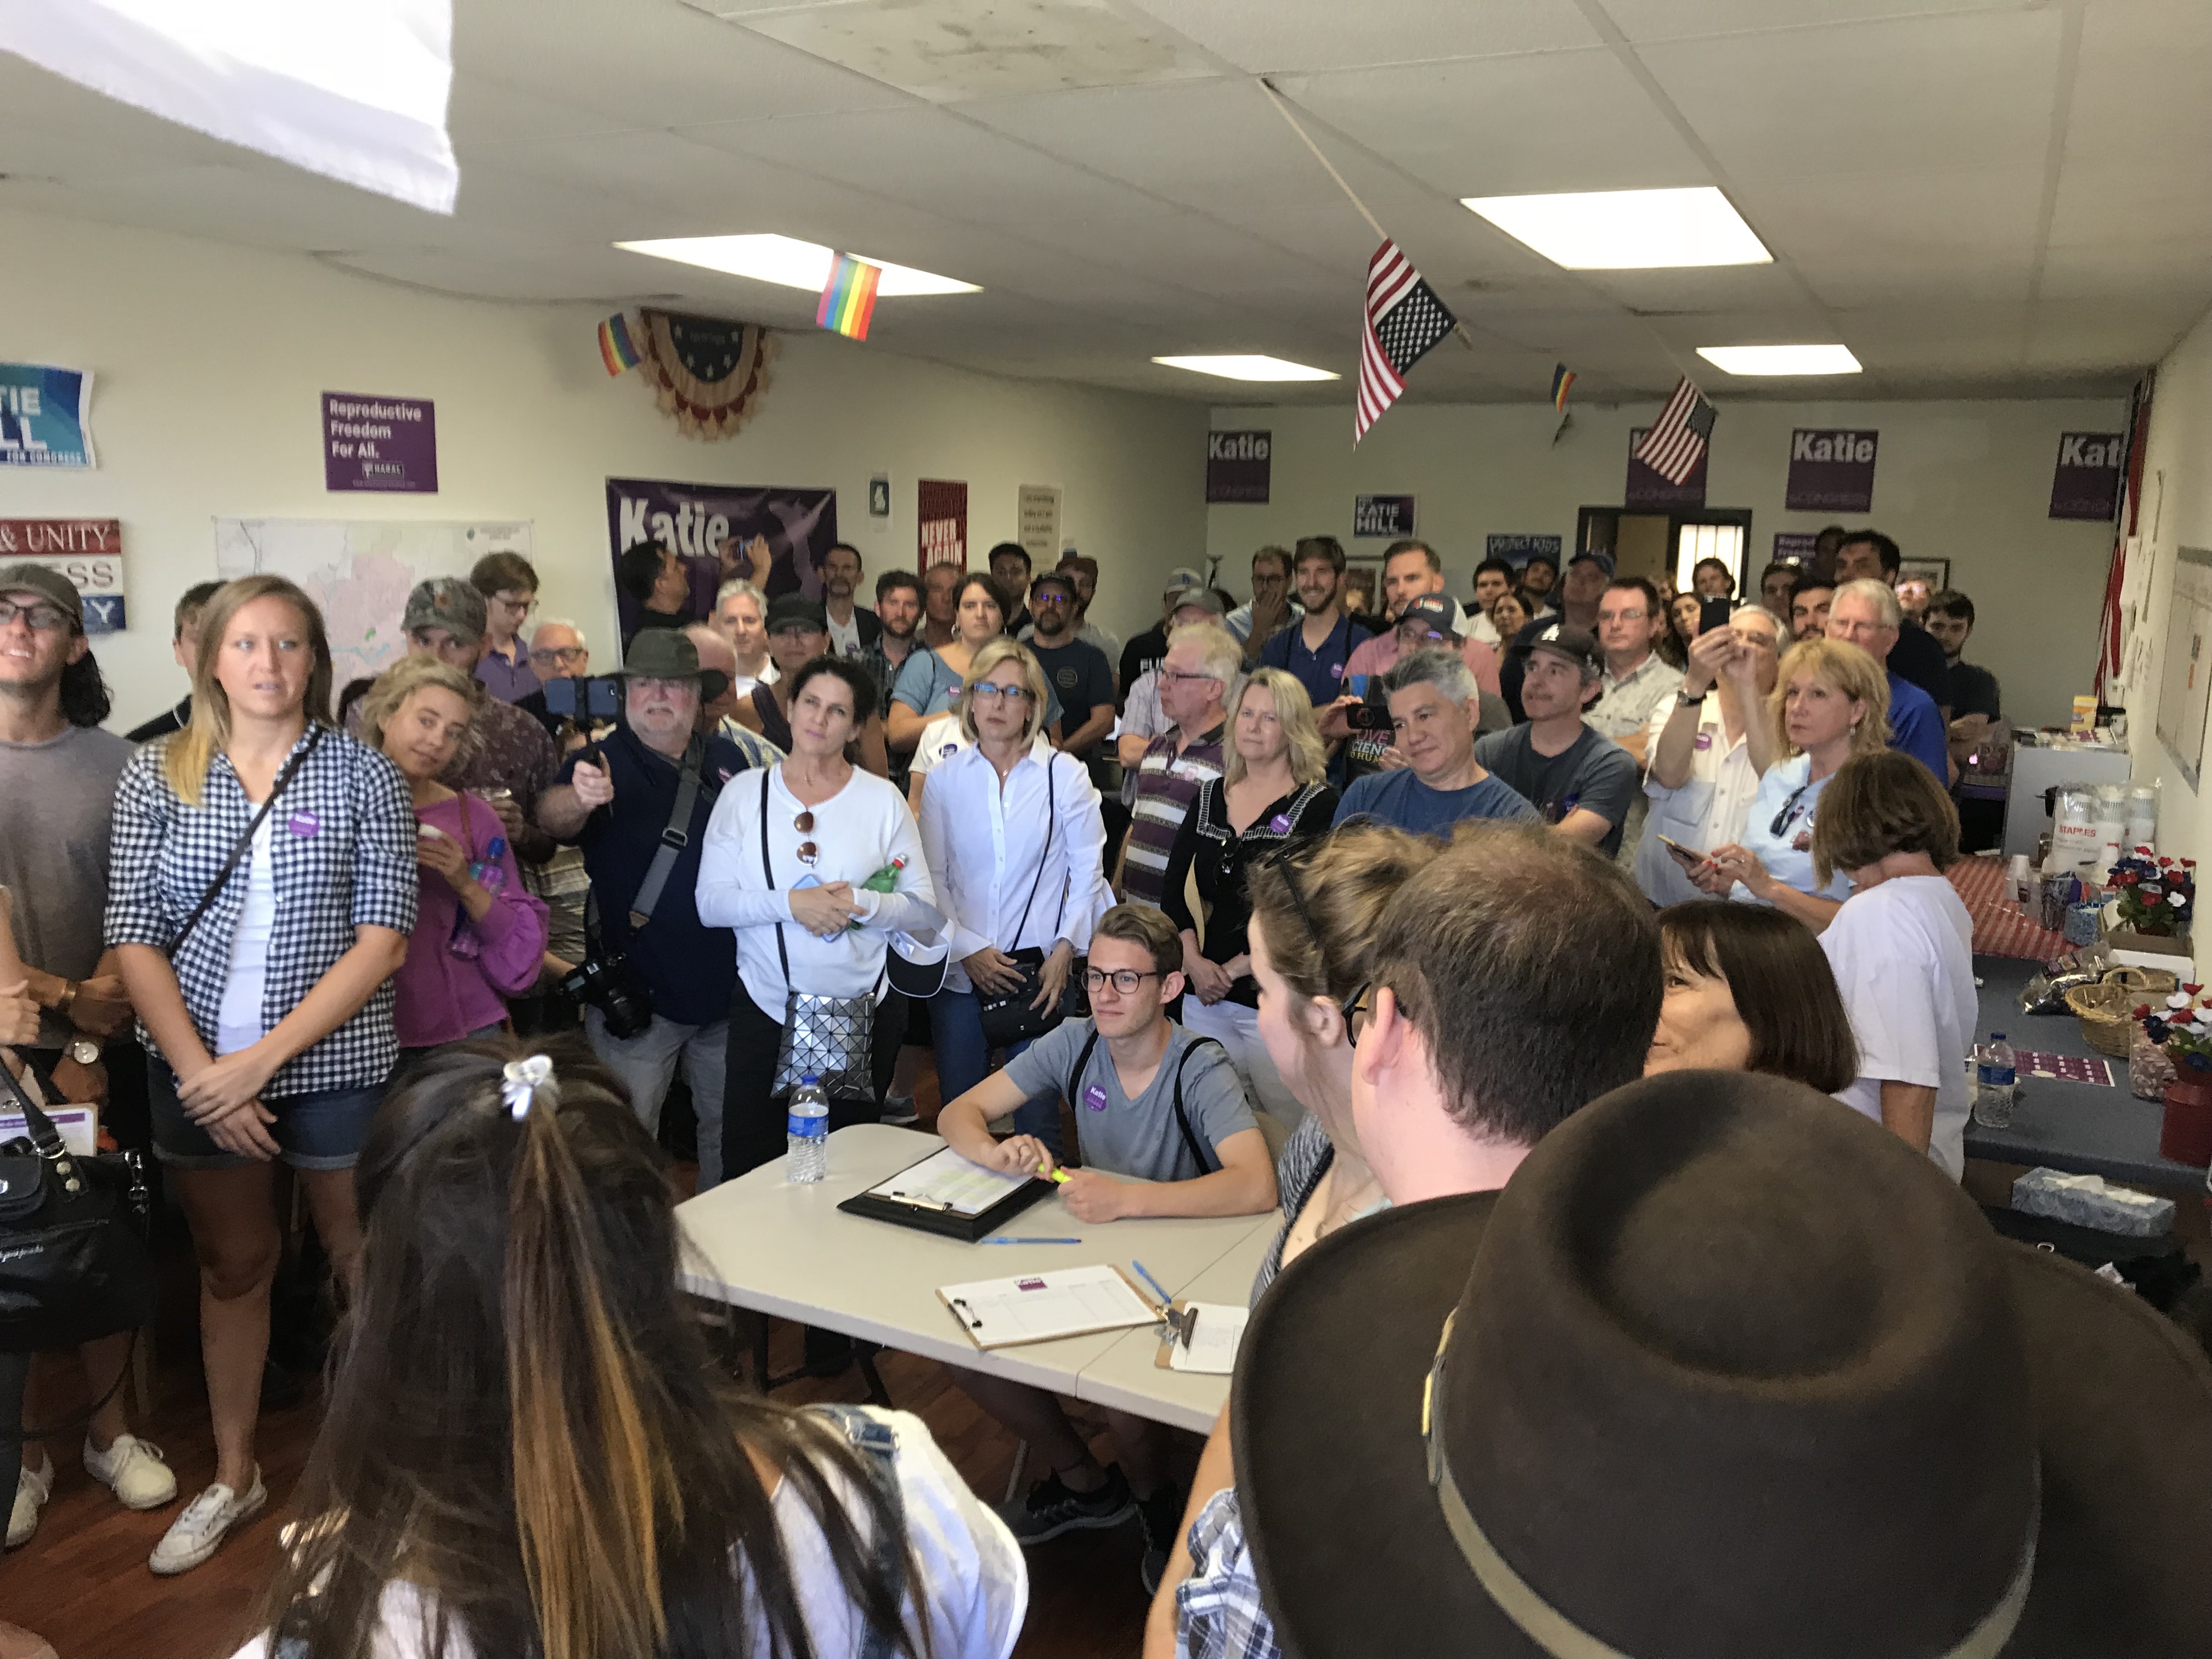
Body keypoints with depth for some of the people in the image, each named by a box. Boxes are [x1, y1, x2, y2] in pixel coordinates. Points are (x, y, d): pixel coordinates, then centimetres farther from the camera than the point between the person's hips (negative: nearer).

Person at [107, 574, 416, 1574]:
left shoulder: (363, 775, -4)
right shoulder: (155, 775, 1)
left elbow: (382, 940, -10)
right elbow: (134, 938, -2)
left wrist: (264, 1059, -15)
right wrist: (201, 1074, -12)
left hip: (334, 1066, -2)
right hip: (198, 1070, 2)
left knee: (363, 1259, 8)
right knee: (232, 1266, 16)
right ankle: (233, 1478, 32)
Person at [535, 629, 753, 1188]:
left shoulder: (727, 760, 7)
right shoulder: (605, 764, -6)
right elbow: (552, 816, -27)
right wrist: (578, 799, -49)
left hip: (726, 986, 4)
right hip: (636, 990, -4)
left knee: (730, 1130, 17)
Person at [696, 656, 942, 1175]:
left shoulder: (883, 800, 0)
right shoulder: (743, 795, 2)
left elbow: (927, 911, -2)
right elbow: (710, 903, -5)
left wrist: (860, 905, -19)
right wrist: (791, 904, -18)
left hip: (864, 1012, 0)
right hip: (765, 1009, 0)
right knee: (753, 1166, 5)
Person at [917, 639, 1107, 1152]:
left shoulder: (1065, 774, 1)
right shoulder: (944, 779, 5)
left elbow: (1087, 871, 2)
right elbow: (930, 877, 4)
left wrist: (1065, 949, -6)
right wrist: (969, 950, -6)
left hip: (1040, 971, -2)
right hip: (960, 970, 2)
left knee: (1038, 1119, 0)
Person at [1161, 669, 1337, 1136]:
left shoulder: (1318, 805, -5)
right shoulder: (1210, 796, 11)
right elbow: (1175, 885, 11)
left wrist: (1234, 969, -8)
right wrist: (1193, 960, -2)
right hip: (1206, 995, 5)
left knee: (1284, 1136, -2)